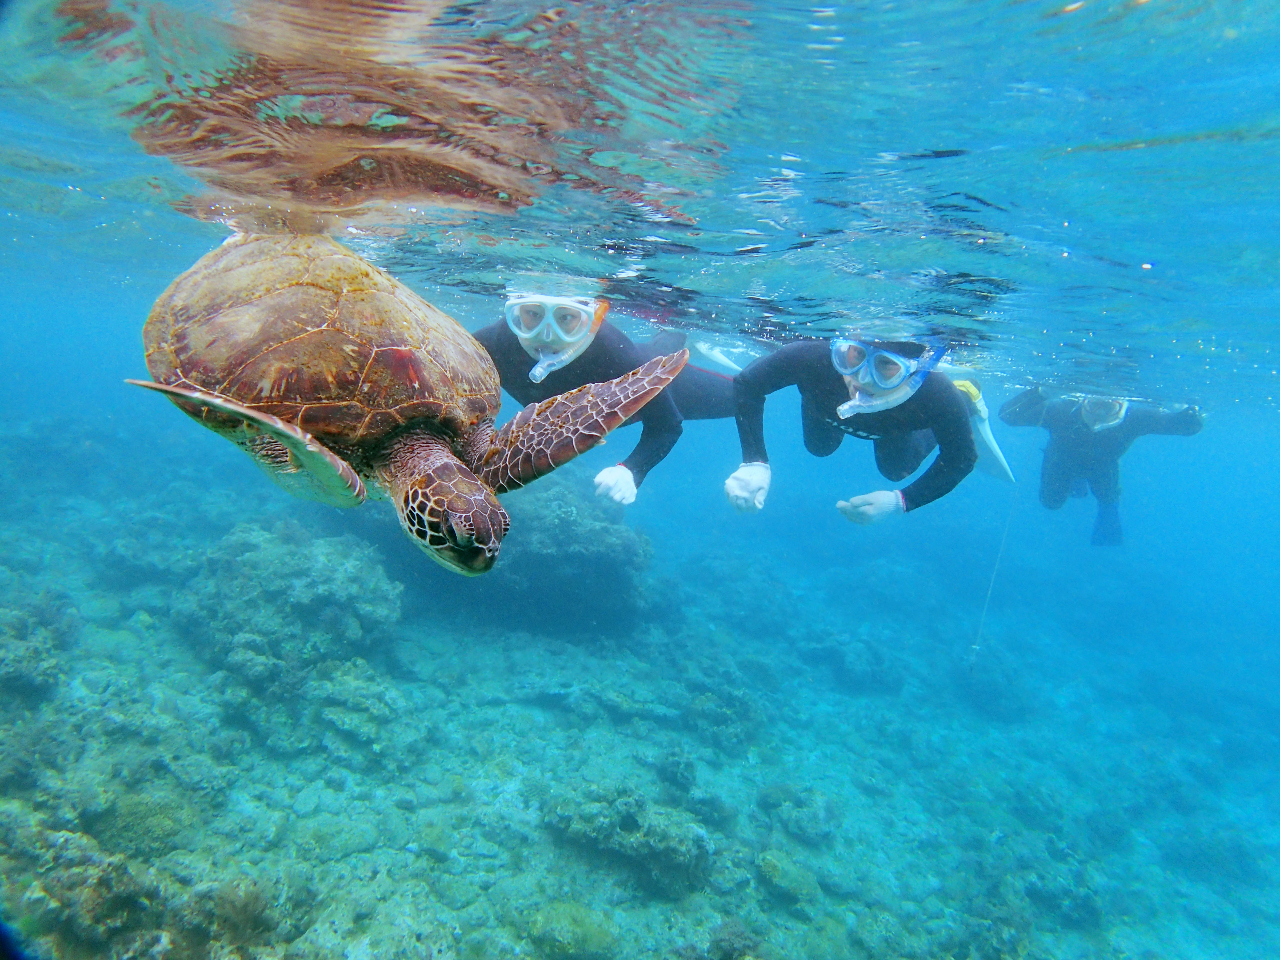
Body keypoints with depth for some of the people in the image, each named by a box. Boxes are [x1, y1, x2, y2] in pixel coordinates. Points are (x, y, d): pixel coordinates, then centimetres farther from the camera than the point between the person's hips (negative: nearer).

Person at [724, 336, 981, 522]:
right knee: (819, 448, 32)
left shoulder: (940, 399, -46)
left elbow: (961, 460, -25)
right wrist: (754, 461, -40)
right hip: (824, 403, 1)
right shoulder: (813, 357, -49)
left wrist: (900, 501, -33)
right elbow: (747, 384, -31)